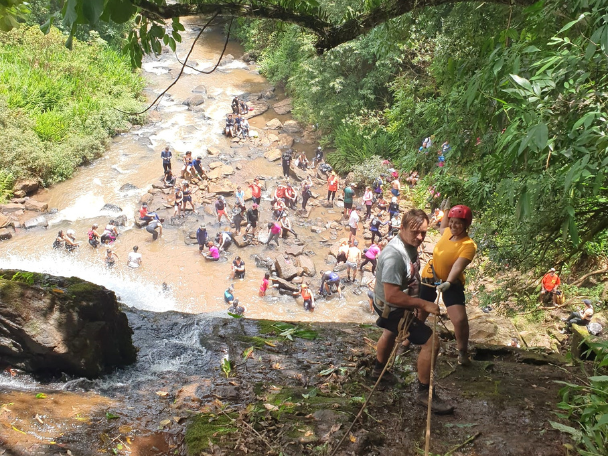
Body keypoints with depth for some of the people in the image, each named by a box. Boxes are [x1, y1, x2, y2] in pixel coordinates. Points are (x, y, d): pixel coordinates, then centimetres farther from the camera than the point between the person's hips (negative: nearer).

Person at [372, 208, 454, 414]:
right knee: (431, 342, -11)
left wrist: (416, 302, 13)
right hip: (392, 309, -10)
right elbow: (392, 296, -39)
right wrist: (424, 305, -32)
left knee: (390, 333, 33)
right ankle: (425, 392, 5)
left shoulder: (410, 245, -7)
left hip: (398, 306, 10)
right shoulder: (394, 256, -36)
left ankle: (379, 369, 61)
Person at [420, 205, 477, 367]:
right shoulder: (448, 232, -4)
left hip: (451, 283, -5)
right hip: (429, 278, 5)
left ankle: (463, 352, 7)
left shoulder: (468, 245, -21)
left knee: (460, 320, -17)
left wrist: (448, 282, -49)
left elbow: (458, 266, -34)